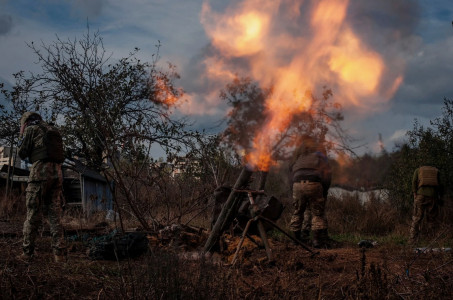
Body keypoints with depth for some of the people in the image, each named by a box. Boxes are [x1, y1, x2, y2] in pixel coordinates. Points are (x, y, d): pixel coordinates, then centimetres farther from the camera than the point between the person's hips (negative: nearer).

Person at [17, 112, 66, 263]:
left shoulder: (31, 129, 4)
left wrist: (22, 140, 23)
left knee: (33, 214, -2)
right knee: (54, 214, 7)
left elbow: (22, 153, 4)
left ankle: (27, 253, 0)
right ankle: (59, 253, 0)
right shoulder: (53, 131, 22)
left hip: (40, 172, -6)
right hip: (57, 173, 6)